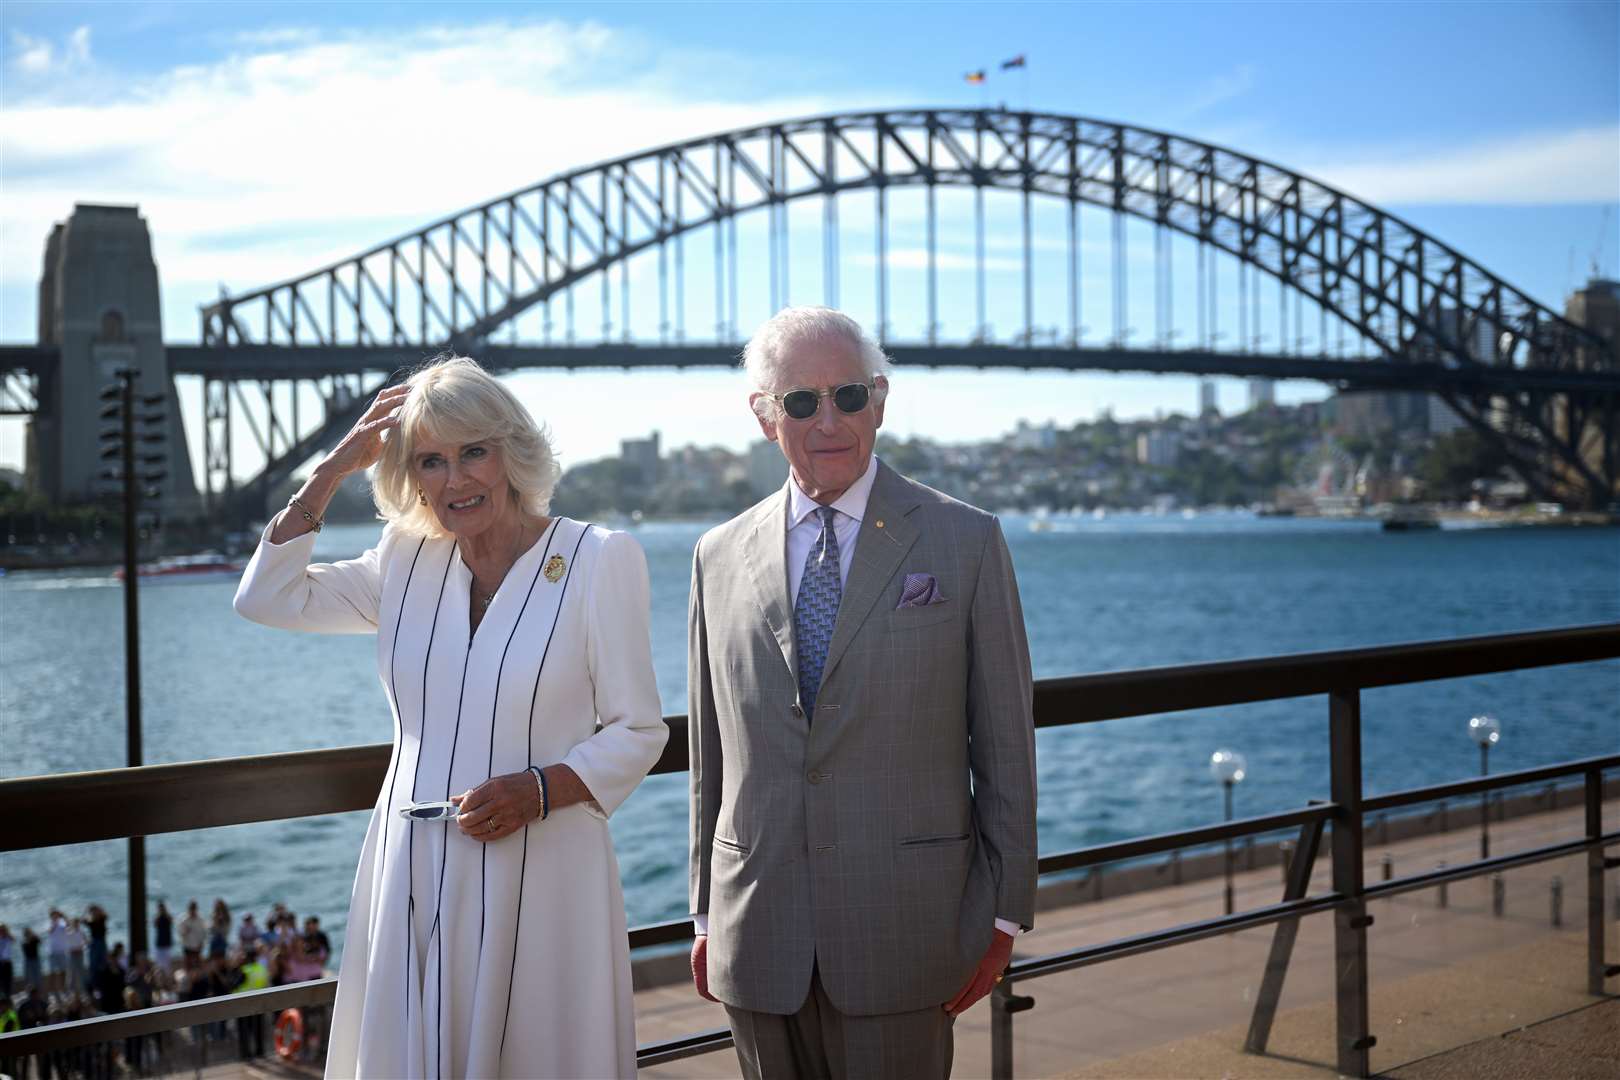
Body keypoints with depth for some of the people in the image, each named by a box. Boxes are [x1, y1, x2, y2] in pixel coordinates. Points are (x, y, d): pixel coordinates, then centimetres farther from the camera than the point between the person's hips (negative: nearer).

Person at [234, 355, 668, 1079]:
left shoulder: (598, 559, -5)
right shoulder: (407, 562, 9)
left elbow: (637, 732, -3)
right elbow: (266, 598, 6)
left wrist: (540, 789, -19)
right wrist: (336, 466, 3)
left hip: (536, 877, -4)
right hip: (415, 877, 4)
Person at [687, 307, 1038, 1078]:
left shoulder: (965, 542, -1)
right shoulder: (721, 558, 7)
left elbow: (1005, 742, -1)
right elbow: (711, 759, 11)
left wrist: (1003, 915, -3)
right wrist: (706, 914, 11)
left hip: (902, 932, -2)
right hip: (759, 941, 3)